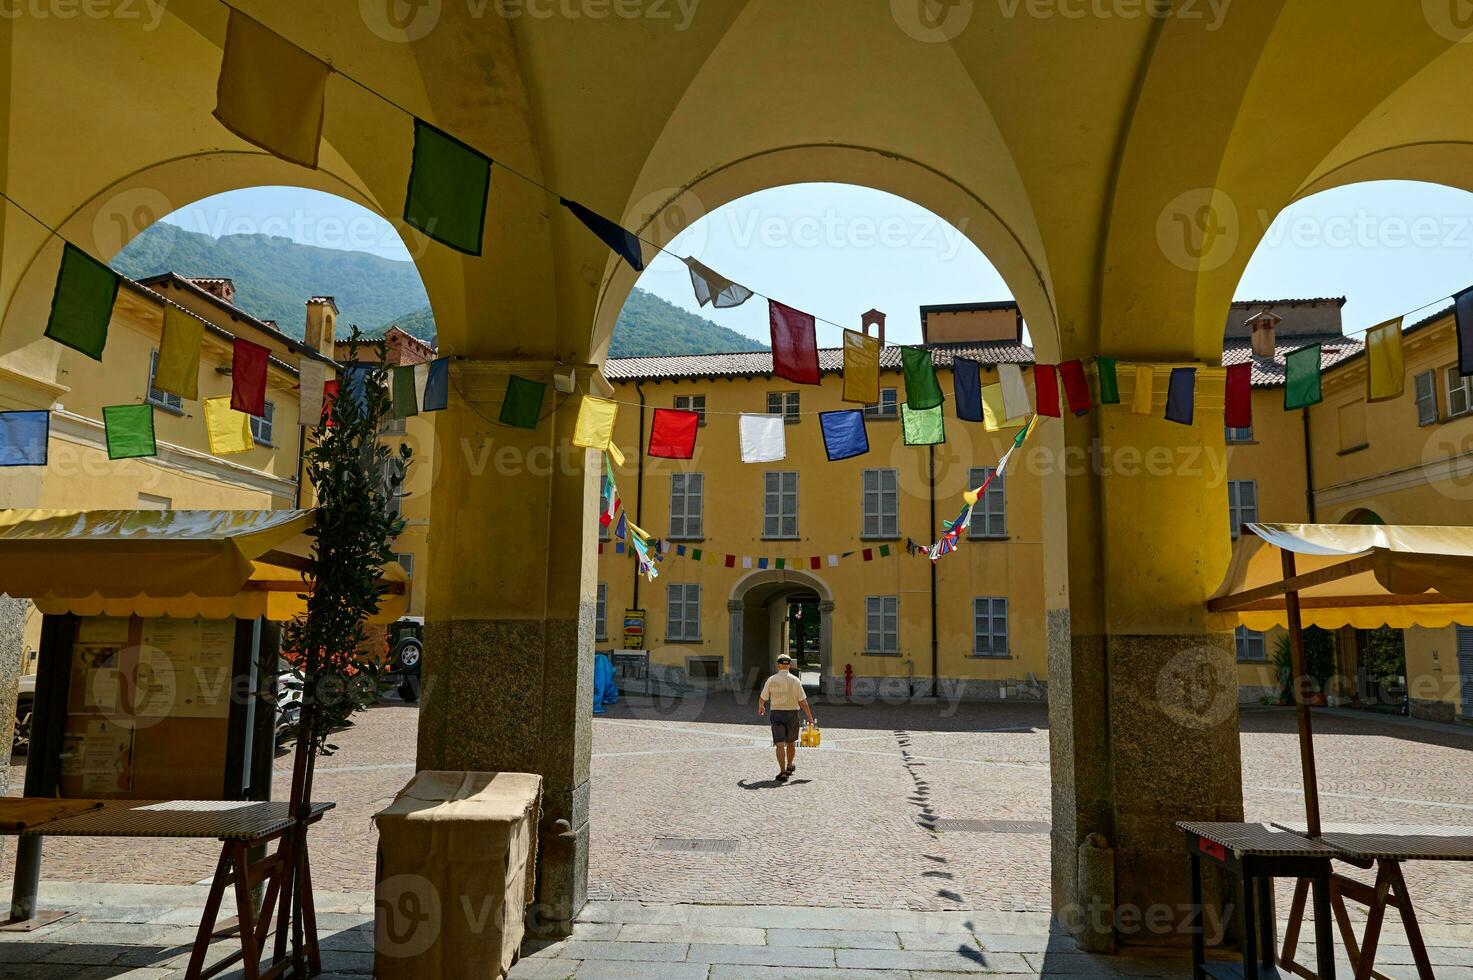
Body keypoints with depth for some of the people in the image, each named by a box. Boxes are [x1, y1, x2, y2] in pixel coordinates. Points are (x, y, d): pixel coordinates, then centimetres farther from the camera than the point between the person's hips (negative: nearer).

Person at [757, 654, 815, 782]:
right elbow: (802, 701, -8)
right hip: (792, 713, 1)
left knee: (779, 744, -3)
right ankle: (789, 767, 35)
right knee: (791, 743, 19)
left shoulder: (771, 680, -4)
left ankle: (782, 772, -10)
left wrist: (760, 708, 25)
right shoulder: (795, 680, -6)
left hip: (776, 714, -1)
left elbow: (762, 698, 4)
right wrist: (810, 718, -2)